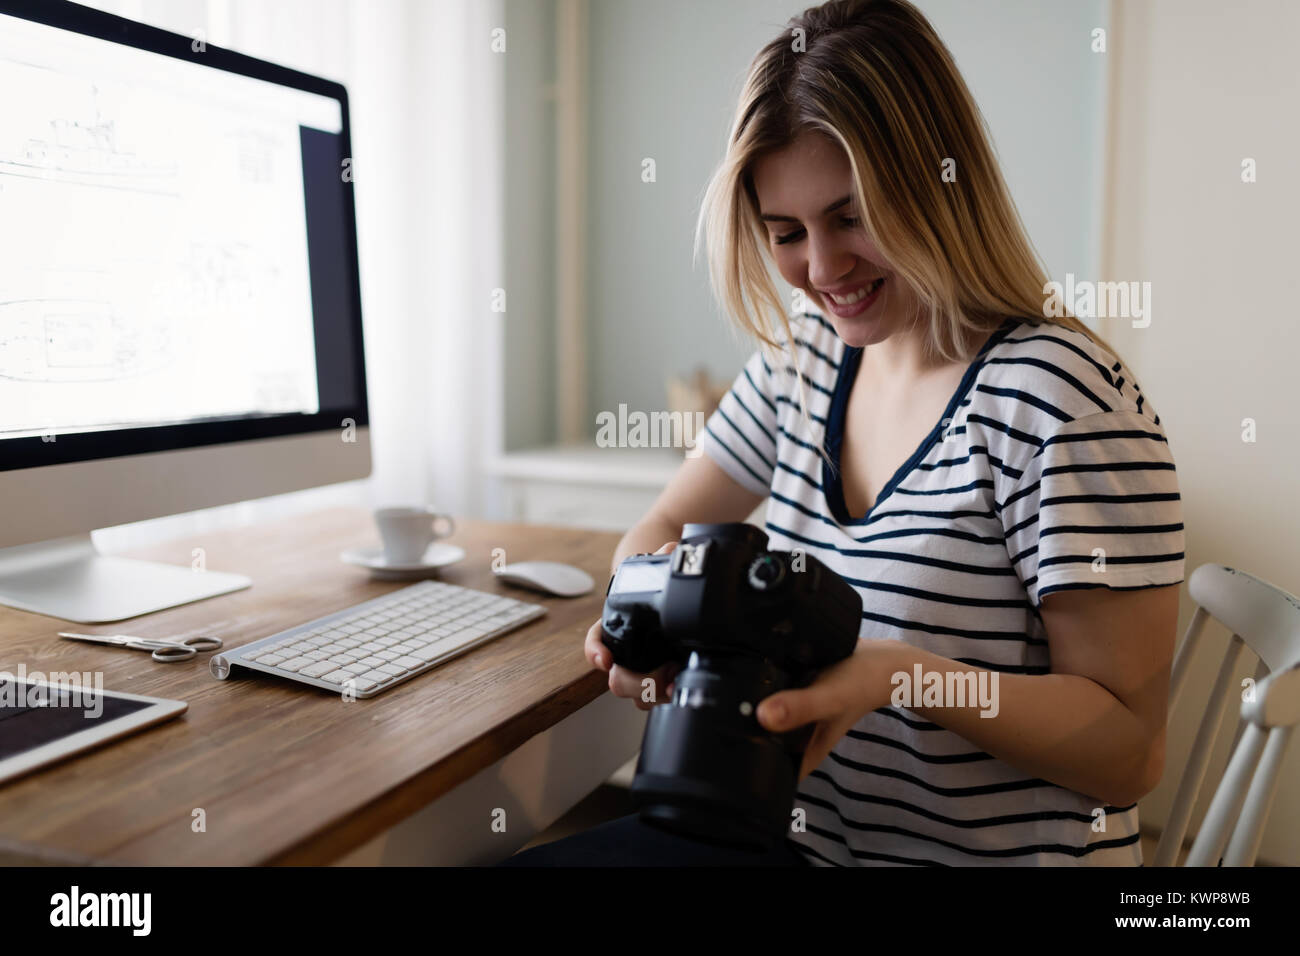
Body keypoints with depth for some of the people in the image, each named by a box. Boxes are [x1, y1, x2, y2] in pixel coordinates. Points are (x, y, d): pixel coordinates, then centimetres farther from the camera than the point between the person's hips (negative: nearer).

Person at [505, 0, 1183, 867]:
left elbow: (1132, 750, -16)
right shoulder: (801, 357, 2)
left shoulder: (1061, 396, -19)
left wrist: (901, 673, -30)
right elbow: (664, 528, 10)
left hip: (995, 848, -5)